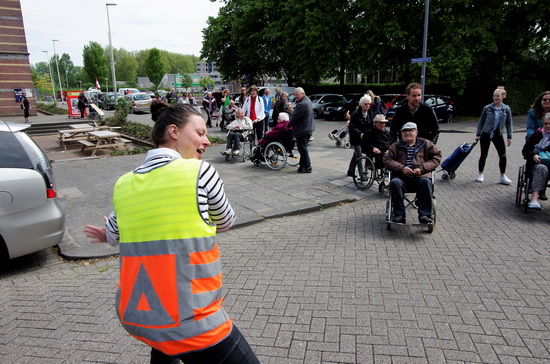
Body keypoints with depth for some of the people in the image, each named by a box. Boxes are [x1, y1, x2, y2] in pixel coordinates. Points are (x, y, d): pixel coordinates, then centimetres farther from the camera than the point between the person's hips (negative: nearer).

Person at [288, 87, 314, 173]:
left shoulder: (302, 104, -23)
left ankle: (307, 167, 2)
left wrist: (288, 125, -6)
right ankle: (303, 165, 25)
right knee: (303, 148, 17)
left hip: (302, 130, -11)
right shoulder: (307, 100, 12)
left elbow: (295, 117, -18)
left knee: (303, 149, -3)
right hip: (308, 128, 11)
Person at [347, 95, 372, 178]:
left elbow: (371, 125, 13)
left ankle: (350, 171, 31)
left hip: (364, 138, 7)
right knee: (359, 155, -11)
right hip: (356, 139, -7)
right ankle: (362, 174, -7)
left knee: (356, 154, 17)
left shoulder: (369, 114, 5)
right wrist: (359, 133, -30)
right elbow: (351, 127, -18)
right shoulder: (355, 114, -15)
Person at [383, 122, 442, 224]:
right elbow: (387, 159, 7)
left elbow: (437, 157, 11)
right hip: (402, 177, 1)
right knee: (394, 182, -32)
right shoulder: (396, 146, 20)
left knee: (425, 181, -34)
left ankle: (425, 215, -28)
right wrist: (402, 168, -10)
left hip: (420, 176, 0)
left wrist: (422, 168, -6)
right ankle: (399, 215, -27)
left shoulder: (425, 144, 19)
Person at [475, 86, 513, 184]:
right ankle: (481, 174, 20)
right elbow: (481, 122, 1)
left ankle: (503, 176, 10)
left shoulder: (506, 109, -1)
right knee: (483, 155, 4)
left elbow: (508, 124, 5)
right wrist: (478, 134, -1)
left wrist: (509, 137, 3)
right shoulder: (487, 108, -5)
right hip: (486, 134, -1)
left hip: (498, 135, 1)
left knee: (503, 156, -3)